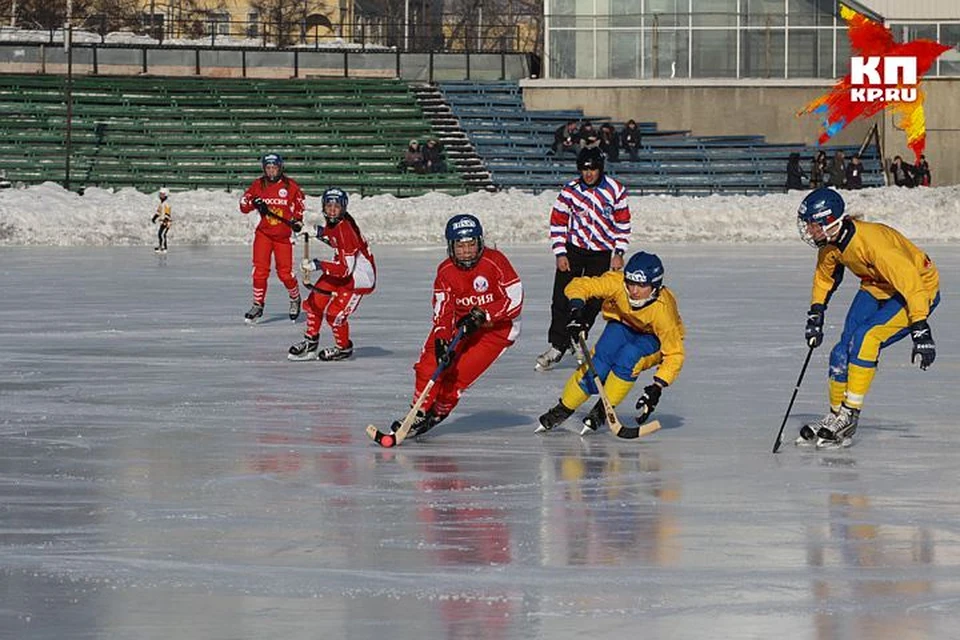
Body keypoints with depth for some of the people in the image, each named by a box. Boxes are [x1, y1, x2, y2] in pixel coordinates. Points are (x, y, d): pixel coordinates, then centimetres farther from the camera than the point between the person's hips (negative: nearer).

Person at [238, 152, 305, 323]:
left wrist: (297, 221, -5)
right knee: (260, 270, -8)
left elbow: (299, 205, 10)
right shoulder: (258, 185, 2)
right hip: (264, 233, 1)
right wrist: (254, 203, -17)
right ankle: (258, 306, 5)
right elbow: (243, 205, 3)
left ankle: (295, 299, 26)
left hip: (283, 235, -1)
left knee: (285, 273, -2)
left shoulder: (290, 186, -2)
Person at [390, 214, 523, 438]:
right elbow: (442, 311, -12)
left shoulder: (495, 262, -21)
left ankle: (438, 412, 7)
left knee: (458, 372, -16)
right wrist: (442, 341, -28)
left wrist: (482, 315, -27)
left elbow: (515, 300, -20)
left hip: (497, 327, -4)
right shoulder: (446, 271, -8)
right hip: (461, 324, 4)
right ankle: (420, 413, 3)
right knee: (431, 361, -12)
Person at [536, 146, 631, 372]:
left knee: (593, 302, 0)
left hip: (602, 254, 0)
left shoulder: (615, 190, -5)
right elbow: (558, 222, 1)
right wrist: (560, 254, -5)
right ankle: (557, 347, -6)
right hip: (573, 249, 0)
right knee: (562, 298, -9)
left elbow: (623, 224, 3)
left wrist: (618, 254, -2)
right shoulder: (570, 190, -6)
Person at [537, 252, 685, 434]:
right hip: (622, 325, 2)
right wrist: (576, 311, -44)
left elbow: (674, 354, -30)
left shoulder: (663, 311, -36)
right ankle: (563, 409, -2)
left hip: (653, 340, -2)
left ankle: (603, 410, -16)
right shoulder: (617, 283, -31)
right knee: (594, 370, -23)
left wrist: (657, 387, -39)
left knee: (628, 356, -34)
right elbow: (580, 286, -24)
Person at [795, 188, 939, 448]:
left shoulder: (872, 242, -36)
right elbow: (824, 276, 12)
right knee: (844, 349, -3)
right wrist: (816, 314, 6)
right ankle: (835, 416, 13)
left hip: (920, 288, -8)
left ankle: (849, 416, -18)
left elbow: (910, 282, -36)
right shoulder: (830, 244, -11)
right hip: (876, 289, 8)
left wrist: (920, 330, -39)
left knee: (866, 338, -26)